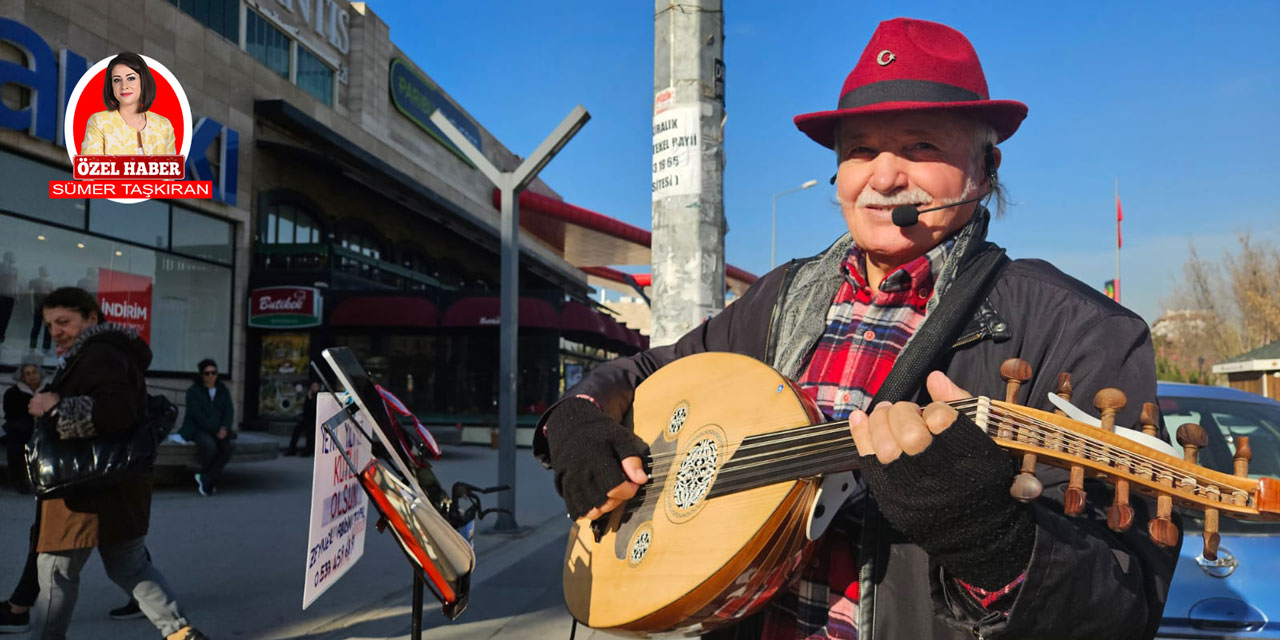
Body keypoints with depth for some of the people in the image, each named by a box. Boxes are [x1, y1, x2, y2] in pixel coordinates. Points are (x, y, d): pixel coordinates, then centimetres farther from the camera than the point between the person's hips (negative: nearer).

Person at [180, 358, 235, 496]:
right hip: (197, 429, -4)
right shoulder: (193, 391, -1)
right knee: (210, 445, -35)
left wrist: (224, 428, -15)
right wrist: (216, 430, -19)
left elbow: (229, 411, 5)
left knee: (229, 445, -28)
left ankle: (205, 479, -17)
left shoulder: (223, 391, 13)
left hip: (218, 430, 4)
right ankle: (212, 480, -9)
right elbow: (197, 415, -11)